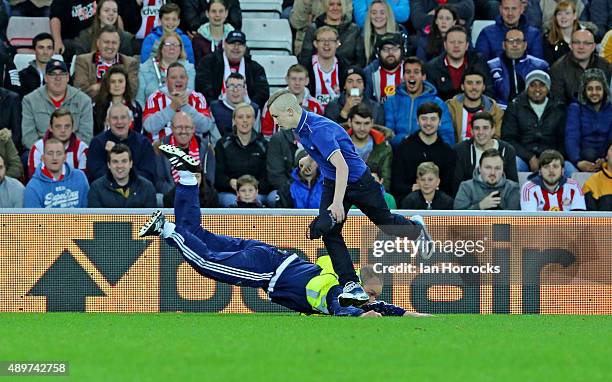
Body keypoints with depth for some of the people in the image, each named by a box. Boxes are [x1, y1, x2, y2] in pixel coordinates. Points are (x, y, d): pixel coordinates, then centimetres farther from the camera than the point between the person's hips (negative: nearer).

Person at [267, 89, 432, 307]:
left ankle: (417, 229, 48)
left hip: (357, 180, -7)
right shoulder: (302, 126, -7)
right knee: (329, 231, -10)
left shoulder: (318, 129, -35)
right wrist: (310, 158, 39)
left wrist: (338, 203, -47)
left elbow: (342, 167, -41)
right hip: (332, 183, 7)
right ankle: (352, 286, -11)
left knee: (384, 221, 14)